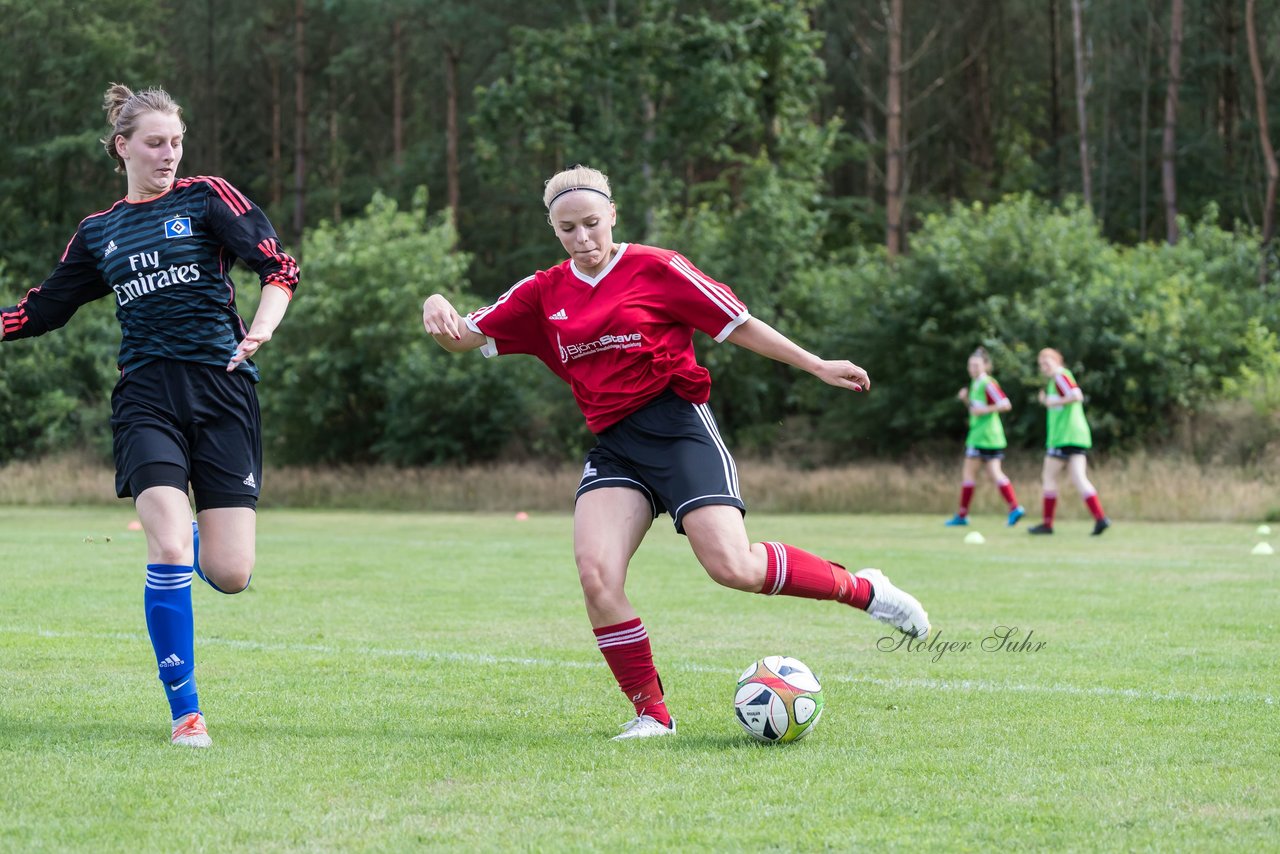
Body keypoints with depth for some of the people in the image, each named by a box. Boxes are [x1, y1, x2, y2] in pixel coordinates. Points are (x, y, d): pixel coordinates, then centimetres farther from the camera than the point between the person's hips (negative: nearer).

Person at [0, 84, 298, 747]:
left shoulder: (207, 198, 6)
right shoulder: (98, 232, 15)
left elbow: (278, 266, -4)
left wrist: (261, 329, -22)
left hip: (222, 391, -1)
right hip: (147, 399, 1)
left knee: (230, 575, -7)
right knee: (168, 547, -19)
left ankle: (193, 543, 32)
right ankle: (184, 712, -7)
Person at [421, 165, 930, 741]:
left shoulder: (655, 269, -1)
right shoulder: (544, 294, 11)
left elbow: (738, 325, 3)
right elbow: (464, 338, 10)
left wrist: (817, 367, 3)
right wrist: (438, 309, -13)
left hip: (678, 427, -4)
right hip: (613, 447, 4)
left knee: (733, 567, -20)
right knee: (596, 573, -19)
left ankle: (864, 590, 3)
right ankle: (652, 714, -5)